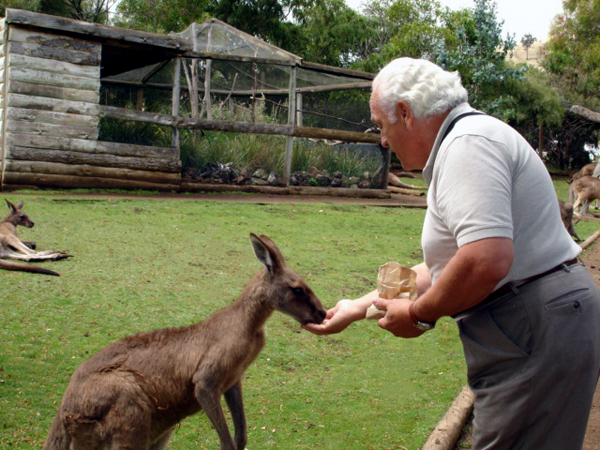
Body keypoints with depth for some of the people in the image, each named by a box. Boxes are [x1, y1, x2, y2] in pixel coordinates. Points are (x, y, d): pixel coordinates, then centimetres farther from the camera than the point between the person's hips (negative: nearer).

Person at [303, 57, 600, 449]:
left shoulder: (468, 142, -15)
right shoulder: (460, 144, 19)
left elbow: (487, 260, -28)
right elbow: (443, 268, 23)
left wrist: (419, 315, -12)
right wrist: (358, 307, 22)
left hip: (538, 333, -11)